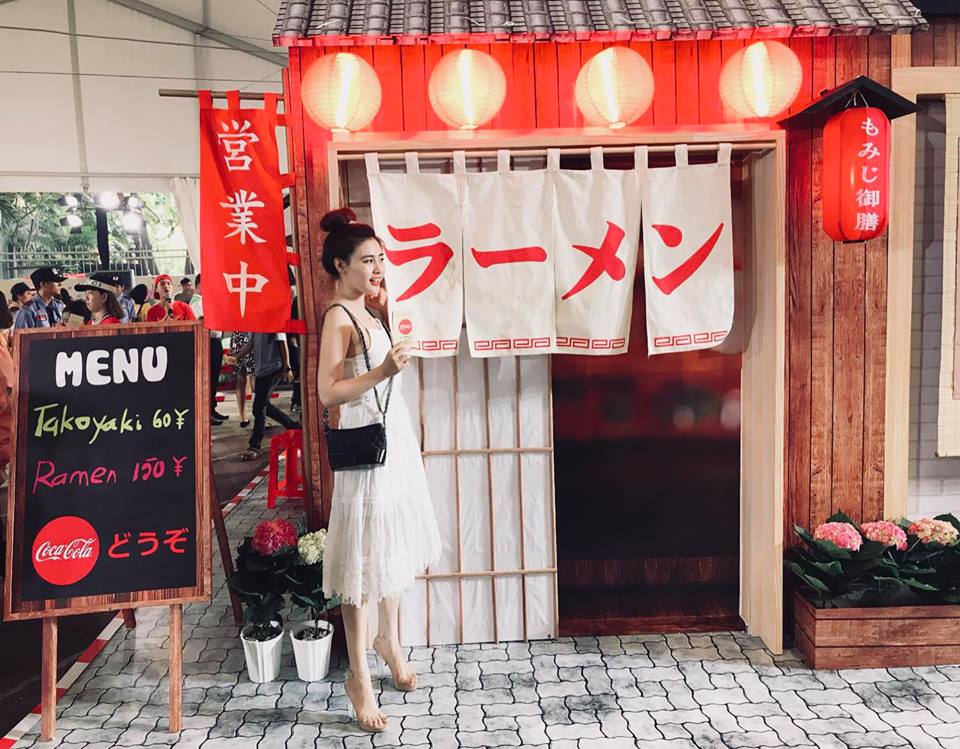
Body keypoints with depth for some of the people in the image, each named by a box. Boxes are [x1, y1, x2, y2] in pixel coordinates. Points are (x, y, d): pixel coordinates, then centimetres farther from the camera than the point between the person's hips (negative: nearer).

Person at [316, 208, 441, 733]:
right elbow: (327, 393, -23)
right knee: (363, 558, -1)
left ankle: (389, 640, 38)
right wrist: (383, 371, -31)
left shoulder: (365, 311, 11)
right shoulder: (337, 317, -15)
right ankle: (359, 678, 11)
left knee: (394, 547, 19)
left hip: (396, 437, 9)